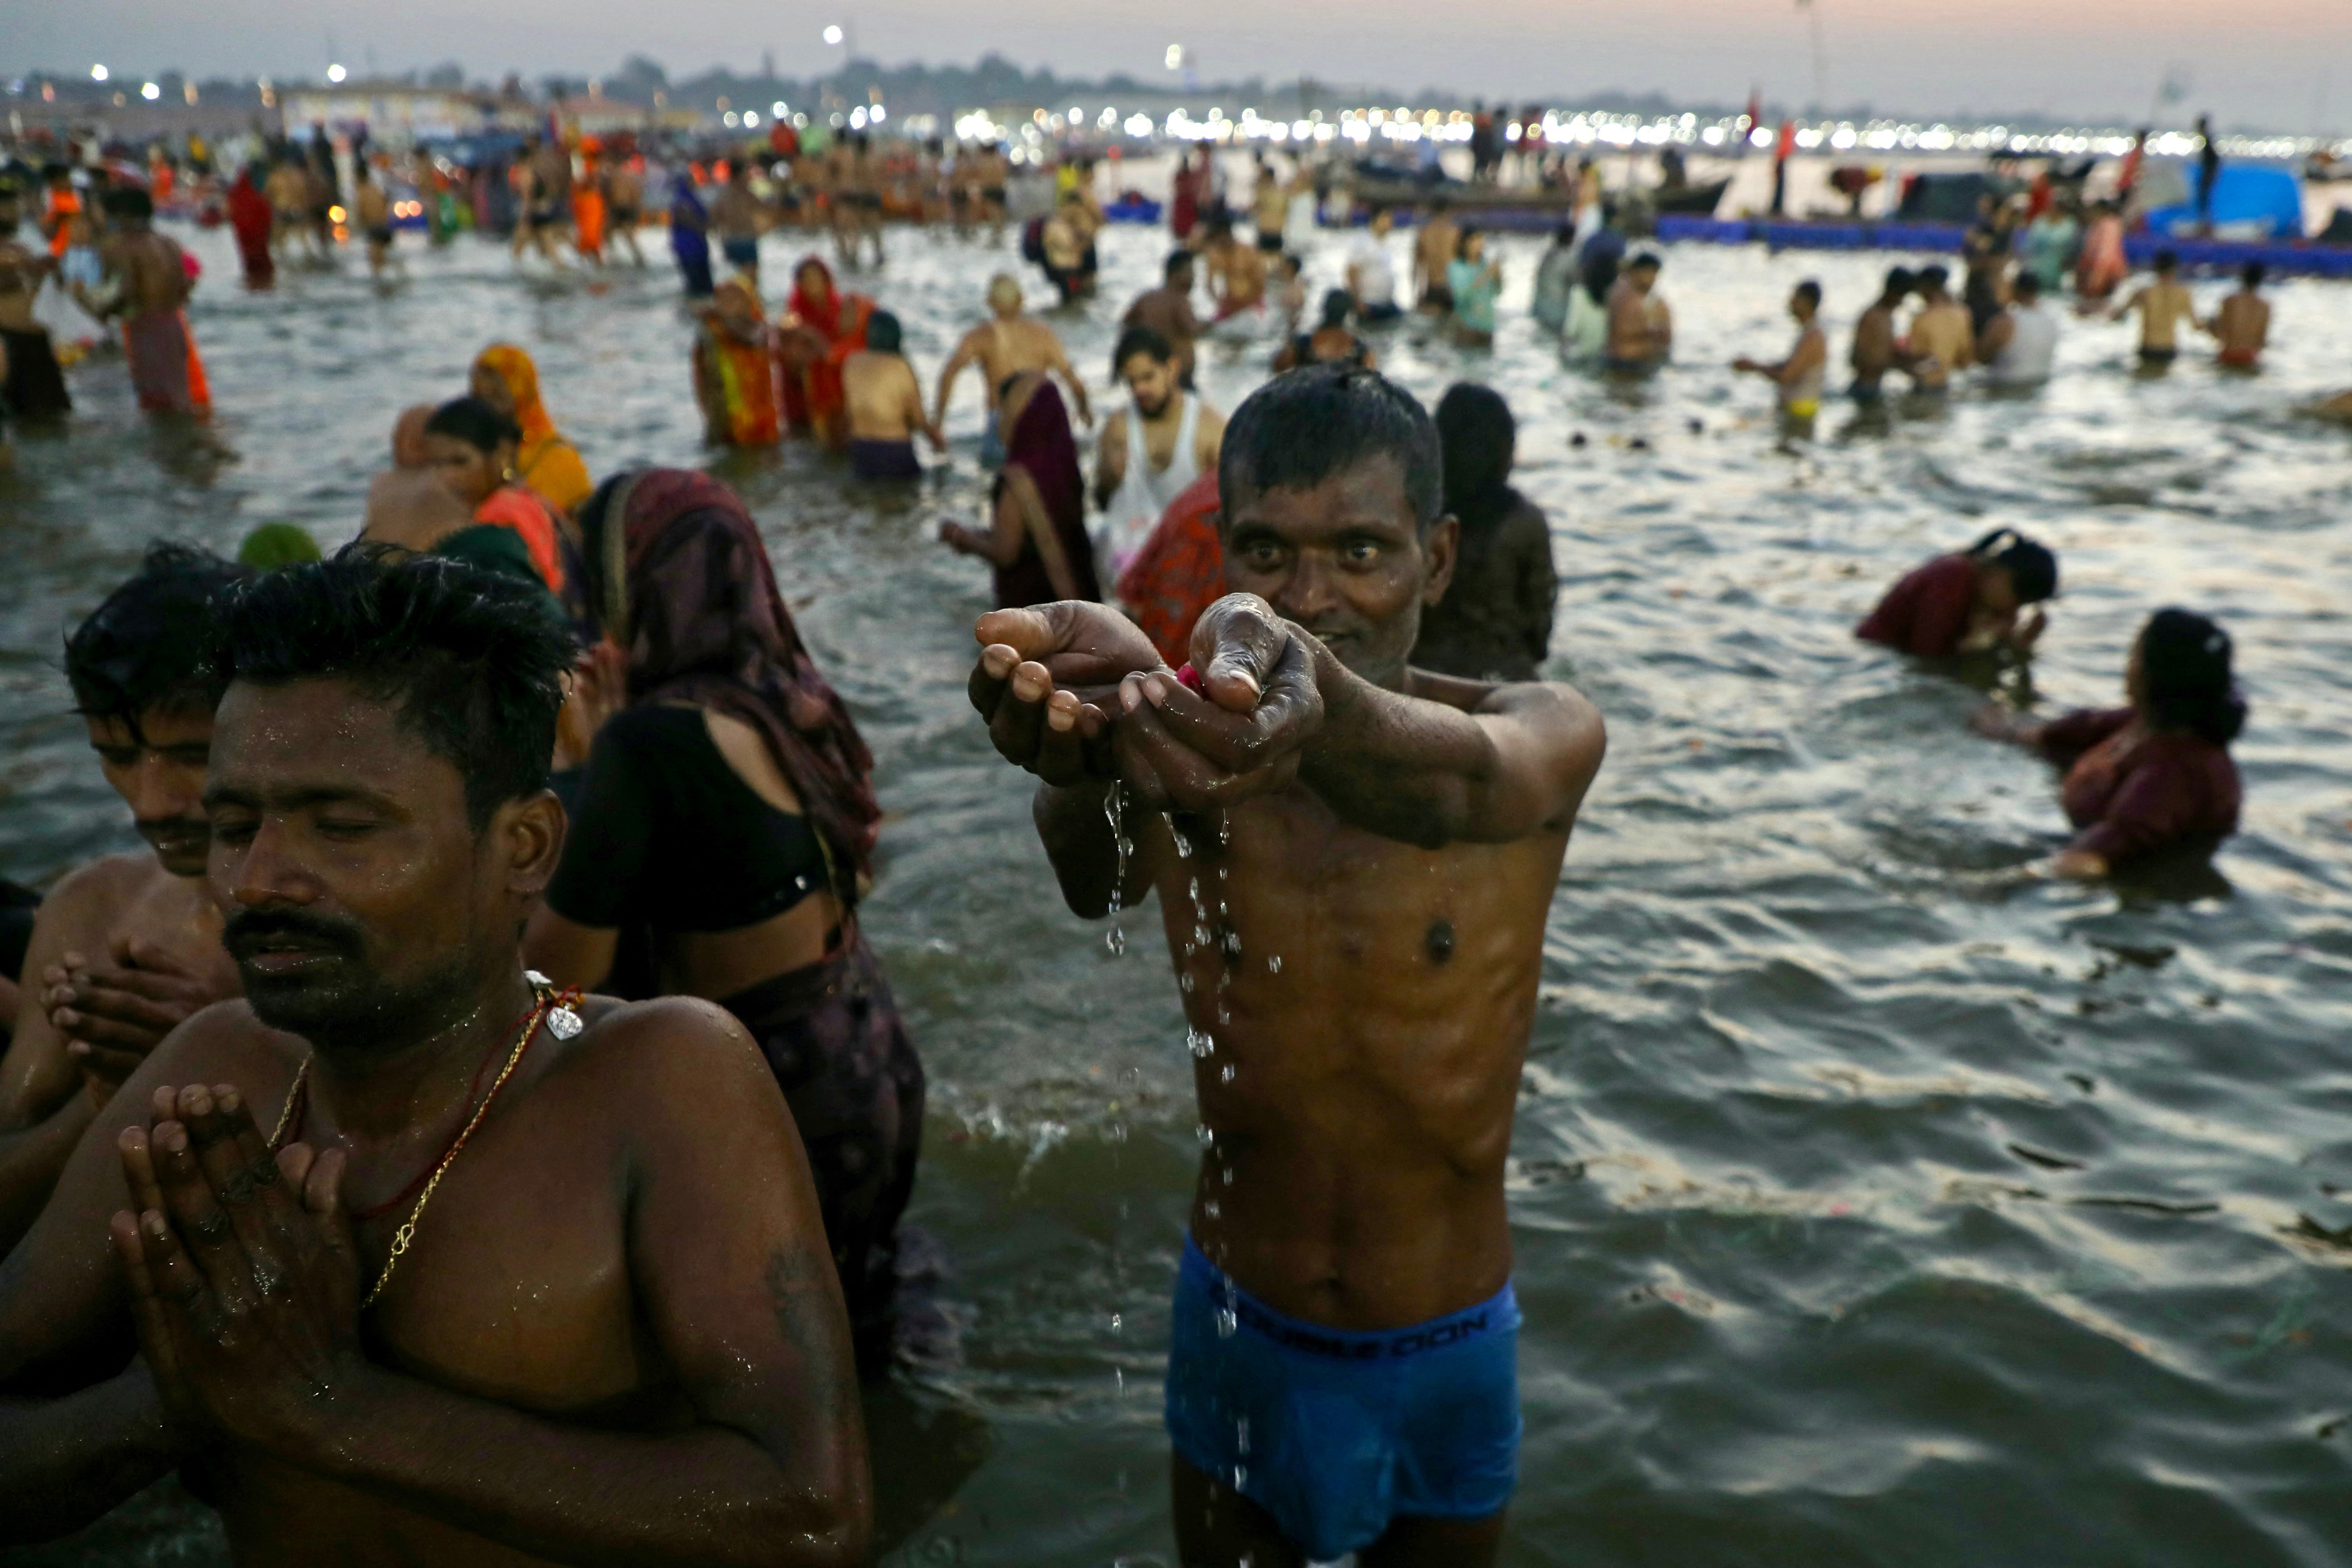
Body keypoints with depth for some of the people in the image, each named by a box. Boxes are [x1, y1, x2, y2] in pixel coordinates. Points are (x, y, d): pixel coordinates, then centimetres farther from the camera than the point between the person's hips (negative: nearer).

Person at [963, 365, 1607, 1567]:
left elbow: (1461, 782, -40)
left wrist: (1320, 702, -63)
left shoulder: (1541, 735, -15)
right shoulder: (1181, 750, -13)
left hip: (1448, 1354, 0)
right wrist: (1085, 759, -61)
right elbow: (1095, 882, -37)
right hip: (1231, 1333, 1)